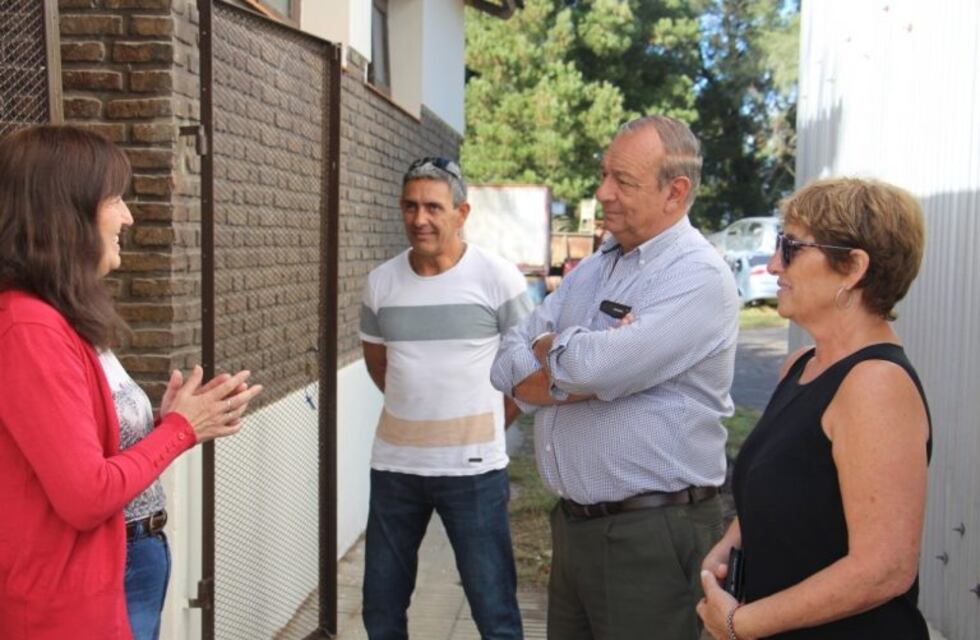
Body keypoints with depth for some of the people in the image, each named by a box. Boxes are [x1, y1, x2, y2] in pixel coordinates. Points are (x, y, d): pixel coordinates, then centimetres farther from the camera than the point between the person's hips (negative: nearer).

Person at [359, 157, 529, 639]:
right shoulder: (380, 282, 2)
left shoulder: (497, 278, -8)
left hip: (473, 468, -4)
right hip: (393, 465, 4)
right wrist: (416, 412, 11)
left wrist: (488, 425, 0)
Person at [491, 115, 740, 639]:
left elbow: (595, 367, -26)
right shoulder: (591, 270, 11)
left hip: (652, 535, -7)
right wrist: (572, 365, -14)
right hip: (572, 522, 7)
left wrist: (550, 347, -5)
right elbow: (507, 364, 4)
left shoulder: (699, 277, -14)